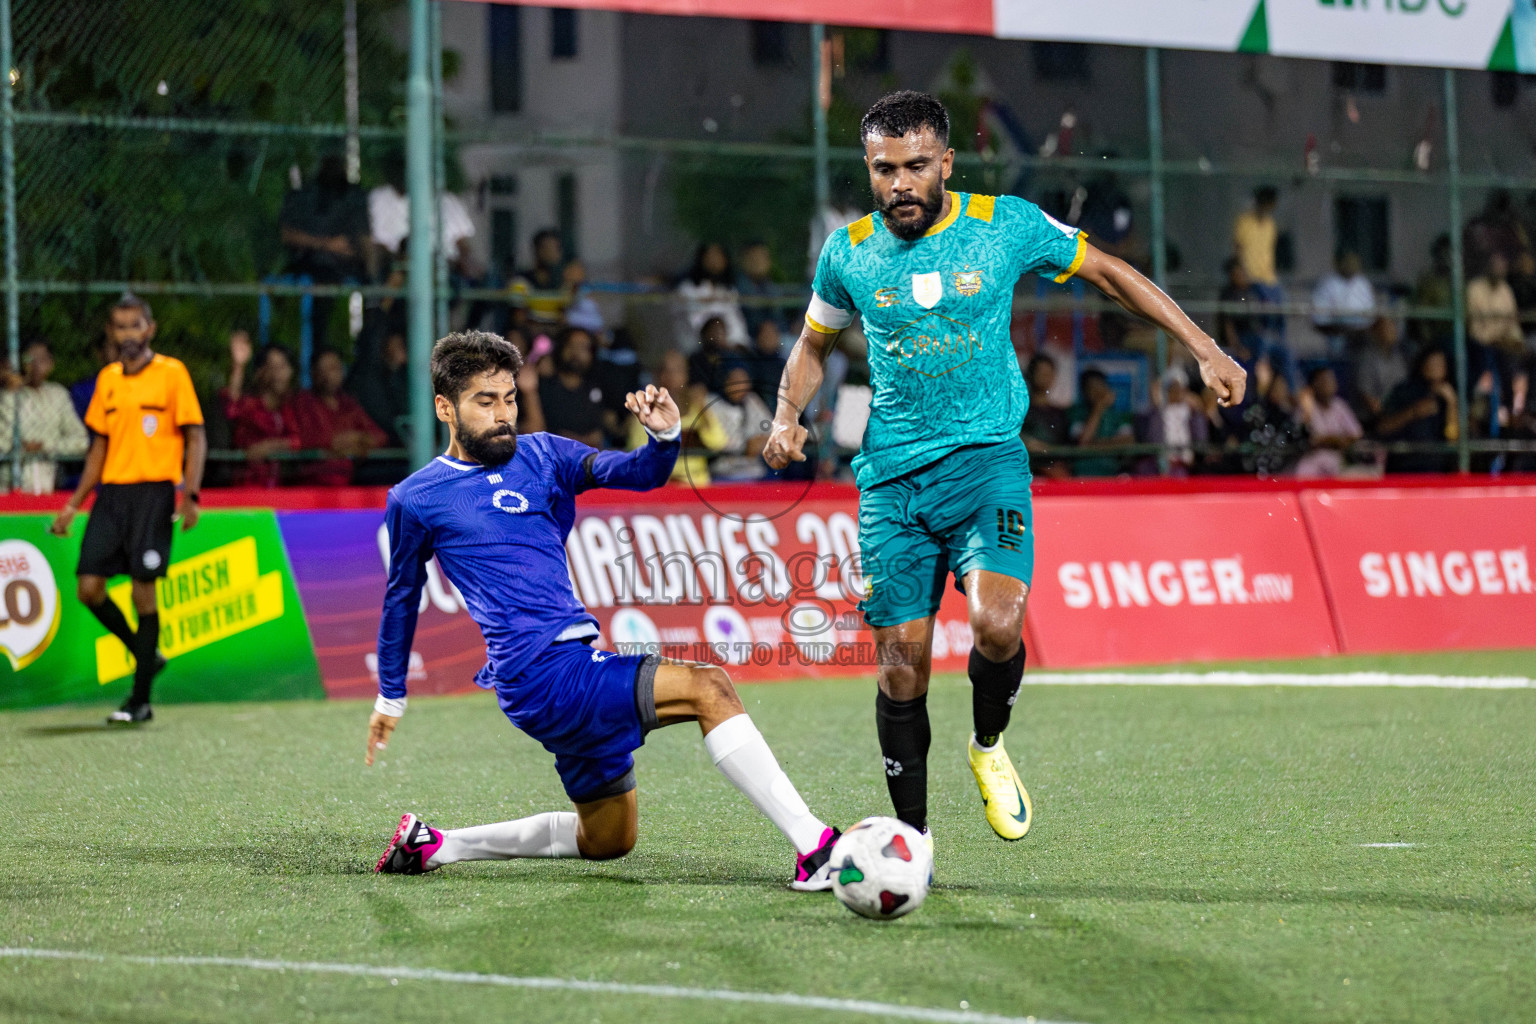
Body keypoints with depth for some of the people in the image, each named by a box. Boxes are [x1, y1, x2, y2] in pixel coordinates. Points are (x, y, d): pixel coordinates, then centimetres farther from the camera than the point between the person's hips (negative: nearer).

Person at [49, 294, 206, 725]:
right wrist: (74, 504, 16)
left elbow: (195, 438, -3)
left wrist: (190, 495, -15)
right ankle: (146, 654, 20)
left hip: (154, 491, -5)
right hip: (111, 492, 5)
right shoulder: (107, 379, 14)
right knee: (89, 589, -3)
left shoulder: (172, 373, -2)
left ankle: (141, 700, 1)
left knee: (143, 593, -7)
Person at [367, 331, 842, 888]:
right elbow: (401, 595, 15)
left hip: (579, 662, 7)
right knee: (708, 688, -22)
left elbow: (637, 472, 3)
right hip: (543, 676, -7)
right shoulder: (415, 500, 1)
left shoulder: (539, 454, 14)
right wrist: (390, 698, 24)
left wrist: (664, 436, -20)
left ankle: (435, 845, 28)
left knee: (607, 840, 18)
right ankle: (815, 848, -30)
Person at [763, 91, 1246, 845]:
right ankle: (911, 835, 15)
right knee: (902, 659, -2)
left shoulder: (1007, 225, -3)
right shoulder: (848, 253, 2)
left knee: (997, 625, -23)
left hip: (987, 458, -2)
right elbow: (814, 343, 20)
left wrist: (1204, 349, 6)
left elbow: (1107, 273, 10)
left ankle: (989, 746, 9)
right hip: (891, 474, 2)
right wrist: (787, 416, 1)